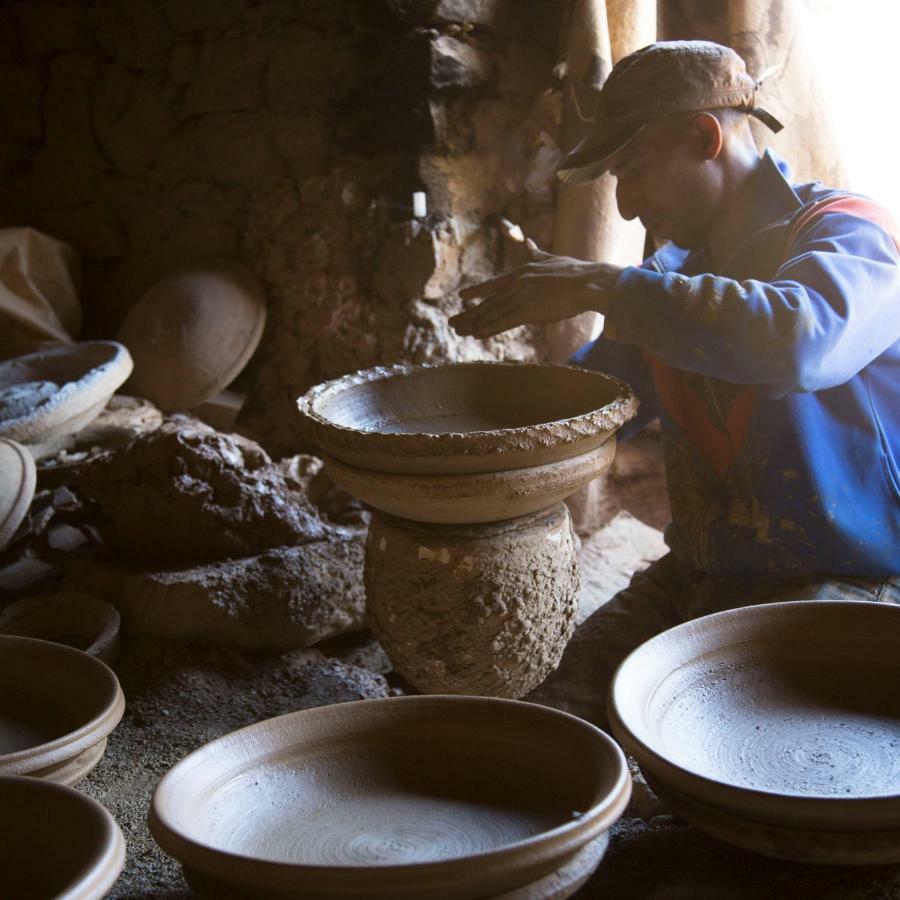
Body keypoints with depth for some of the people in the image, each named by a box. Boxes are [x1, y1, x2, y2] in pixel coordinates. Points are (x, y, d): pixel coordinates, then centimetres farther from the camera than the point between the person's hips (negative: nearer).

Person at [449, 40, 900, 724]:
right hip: (697, 578, 6)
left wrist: (603, 287, -29)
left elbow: (802, 339, -34)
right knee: (549, 706, -11)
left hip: (843, 584, -6)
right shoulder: (675, 271, 13)